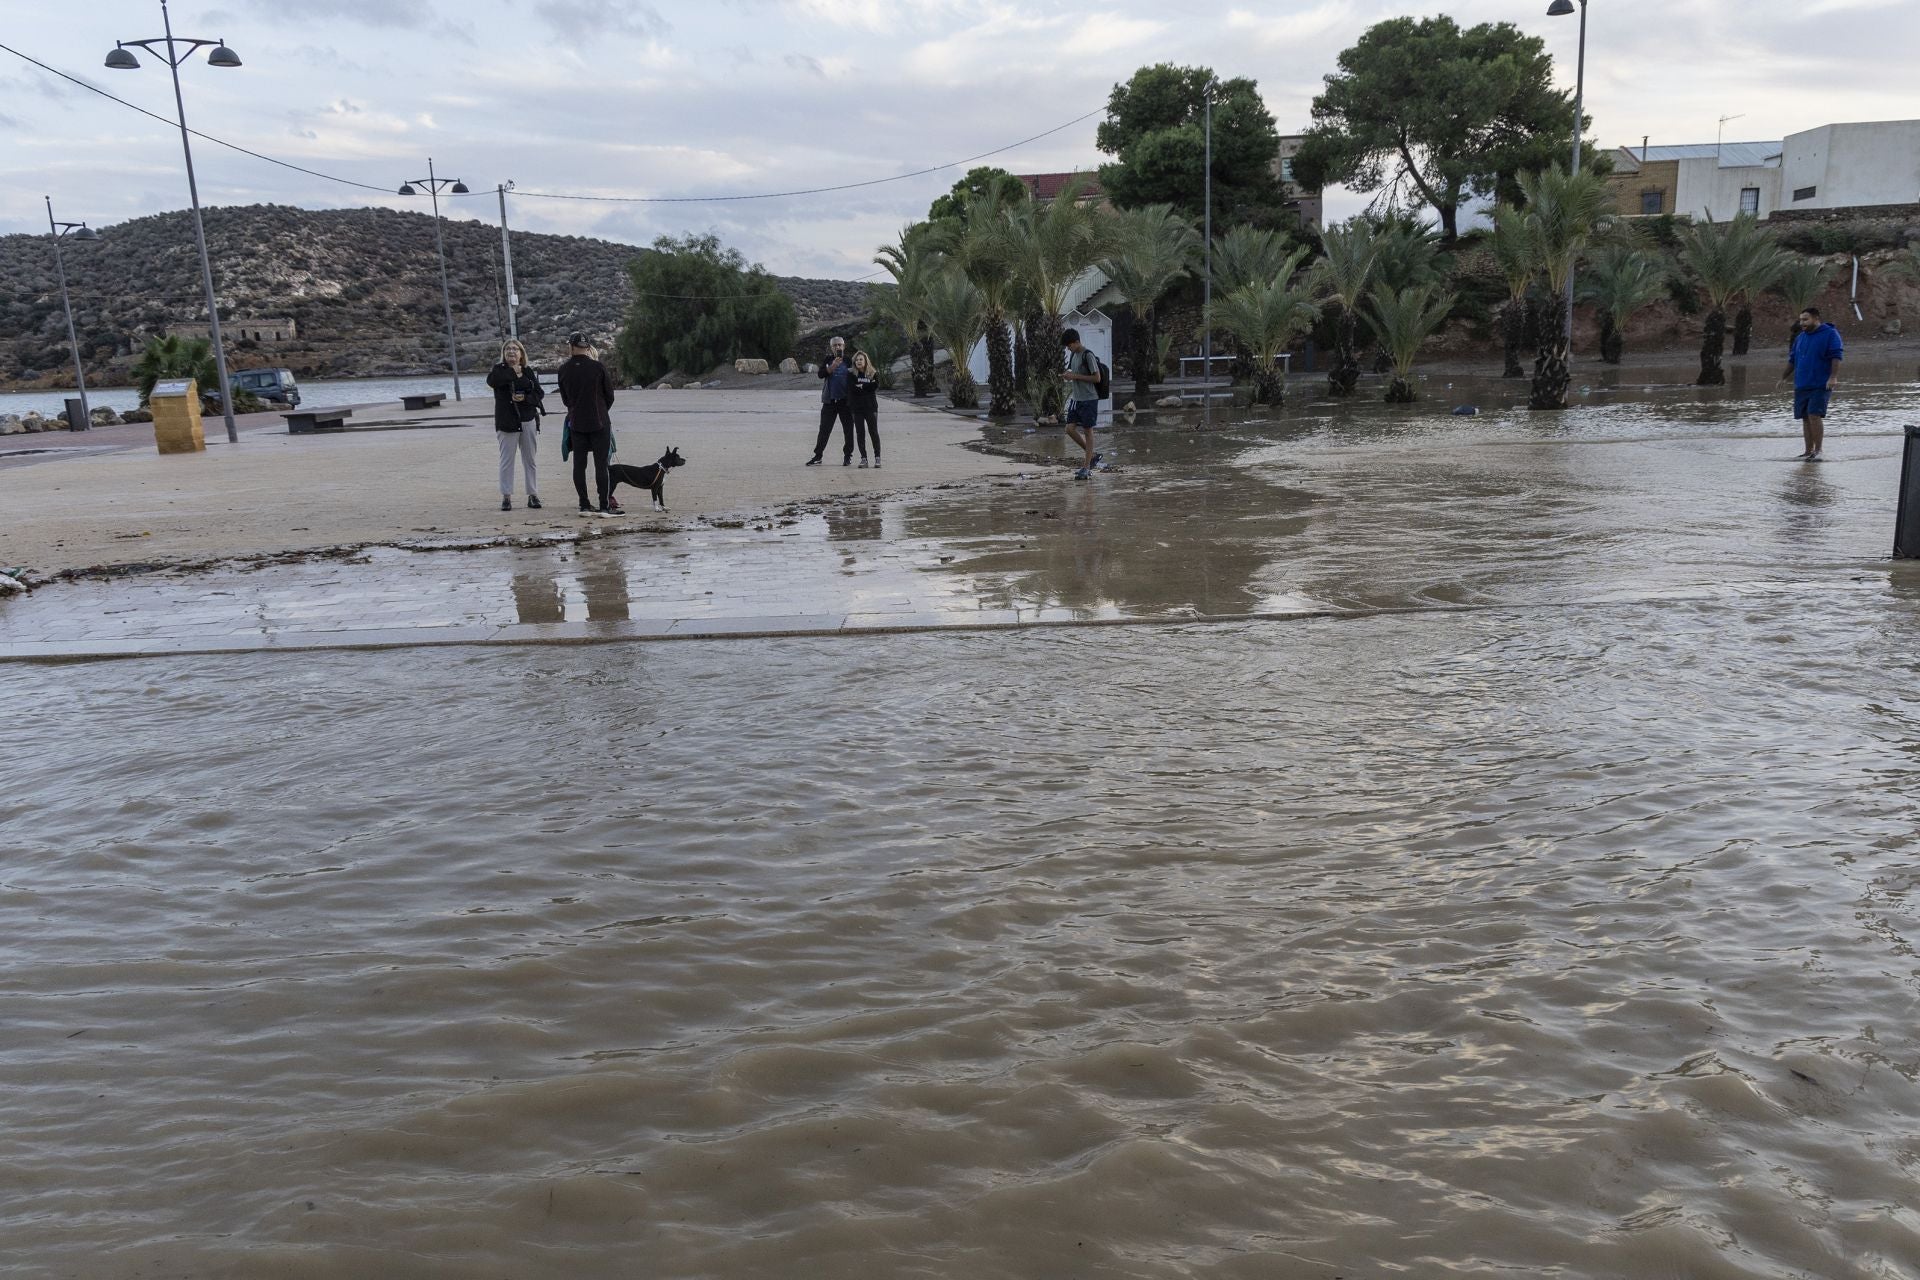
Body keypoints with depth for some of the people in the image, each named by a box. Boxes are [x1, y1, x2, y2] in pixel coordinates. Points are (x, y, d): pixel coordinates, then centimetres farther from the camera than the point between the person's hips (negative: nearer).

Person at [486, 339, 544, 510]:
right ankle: (506, 496, 5)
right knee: (506, 461, 0)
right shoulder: (500, 370, 3)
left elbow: (539, 394, 3)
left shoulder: (528, 372, 8)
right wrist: (513, 373, -14)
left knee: (530, 460, 6)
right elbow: (491, 380, -20)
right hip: (506, 422, -2)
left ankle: (533, 495, 12)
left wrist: (525, 398, -14)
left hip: (528, 420, 2)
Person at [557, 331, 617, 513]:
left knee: (579, 464, 8)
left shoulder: (564, 370, -1)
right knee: (601, 464, -1)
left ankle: (584, 505, 8)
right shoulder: (598, 367, -9)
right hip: (599, 422, -2)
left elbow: (564, 399, 8)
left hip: (576, 423, 3)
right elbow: (610, 395, 0)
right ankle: (604, 506, -2)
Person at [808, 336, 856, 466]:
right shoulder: (828, 360, 4)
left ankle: (848, 456, 15)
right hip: (830, 400, 0)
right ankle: (817, 455, 4)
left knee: (848, 429, 4)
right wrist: (833, 366, -22)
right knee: (824, 429, 0)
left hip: (845, 400, 0)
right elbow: (821, 374, -10)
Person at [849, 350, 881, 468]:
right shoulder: (852, 374, 4)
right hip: (857, 408, 1)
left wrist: (861, 386, -9)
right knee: (860, 433, 2)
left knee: (873, 432, -1)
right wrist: (868, 387, -12)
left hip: (871, 407, -1)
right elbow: (851, 389, -9)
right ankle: (863, 458, 6)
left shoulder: (873, 373, 3)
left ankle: (877, 457, 5)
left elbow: (875, 387, -10)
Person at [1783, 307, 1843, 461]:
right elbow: (1792, 360, 24)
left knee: (1814, 415, -16)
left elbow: (1837, 355, -13)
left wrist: (1832, 377, -22)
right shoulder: (1800, 337, 16)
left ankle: (1818, 451, -10)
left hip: (1821, 385, -7)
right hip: (1801, 386, 7)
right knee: (1805, 418, 7)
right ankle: (1809, 451, 13)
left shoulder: (1830, 334, -4)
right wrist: (1783, 378, 22)